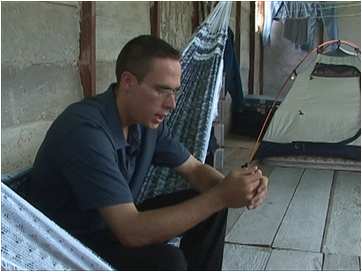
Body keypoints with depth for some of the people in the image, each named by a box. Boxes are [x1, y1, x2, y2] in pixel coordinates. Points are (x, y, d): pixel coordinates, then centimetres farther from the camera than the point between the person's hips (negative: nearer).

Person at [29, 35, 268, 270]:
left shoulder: (148, 119, -5)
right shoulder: (85, 129, -32)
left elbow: (194, 169, 5)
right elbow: (132, 232, -36)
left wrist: (229, 187, -18)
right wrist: (220, 197, -33)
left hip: (118, 222, 8)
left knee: (211, 209, 0)